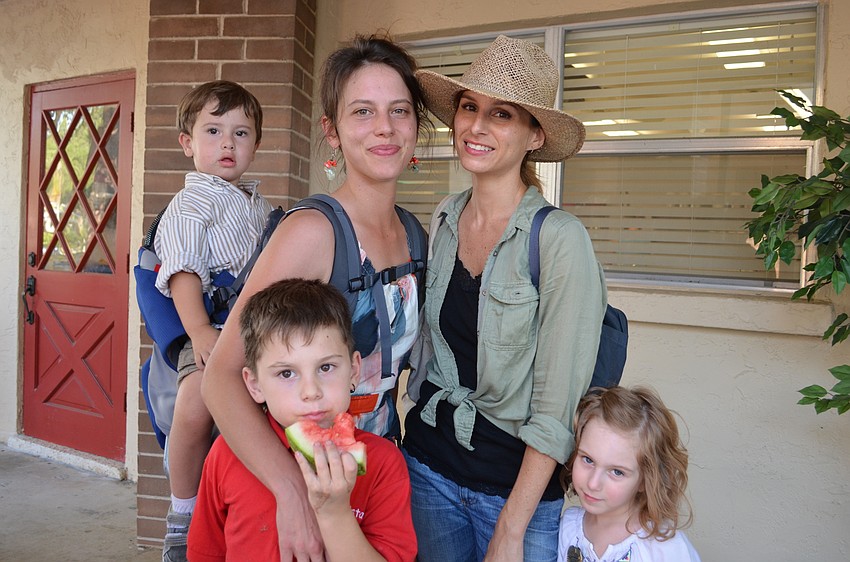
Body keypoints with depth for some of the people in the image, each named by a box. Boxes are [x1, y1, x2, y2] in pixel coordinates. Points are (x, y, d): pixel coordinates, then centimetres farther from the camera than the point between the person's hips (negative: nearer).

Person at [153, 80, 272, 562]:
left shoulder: (262, 206, 25)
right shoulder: (191, 204, 4)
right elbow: (183, 272, -11)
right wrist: (199, 330, -25)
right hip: (212, 331, -6)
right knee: (196, 401, -31)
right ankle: (184, 514, -6)